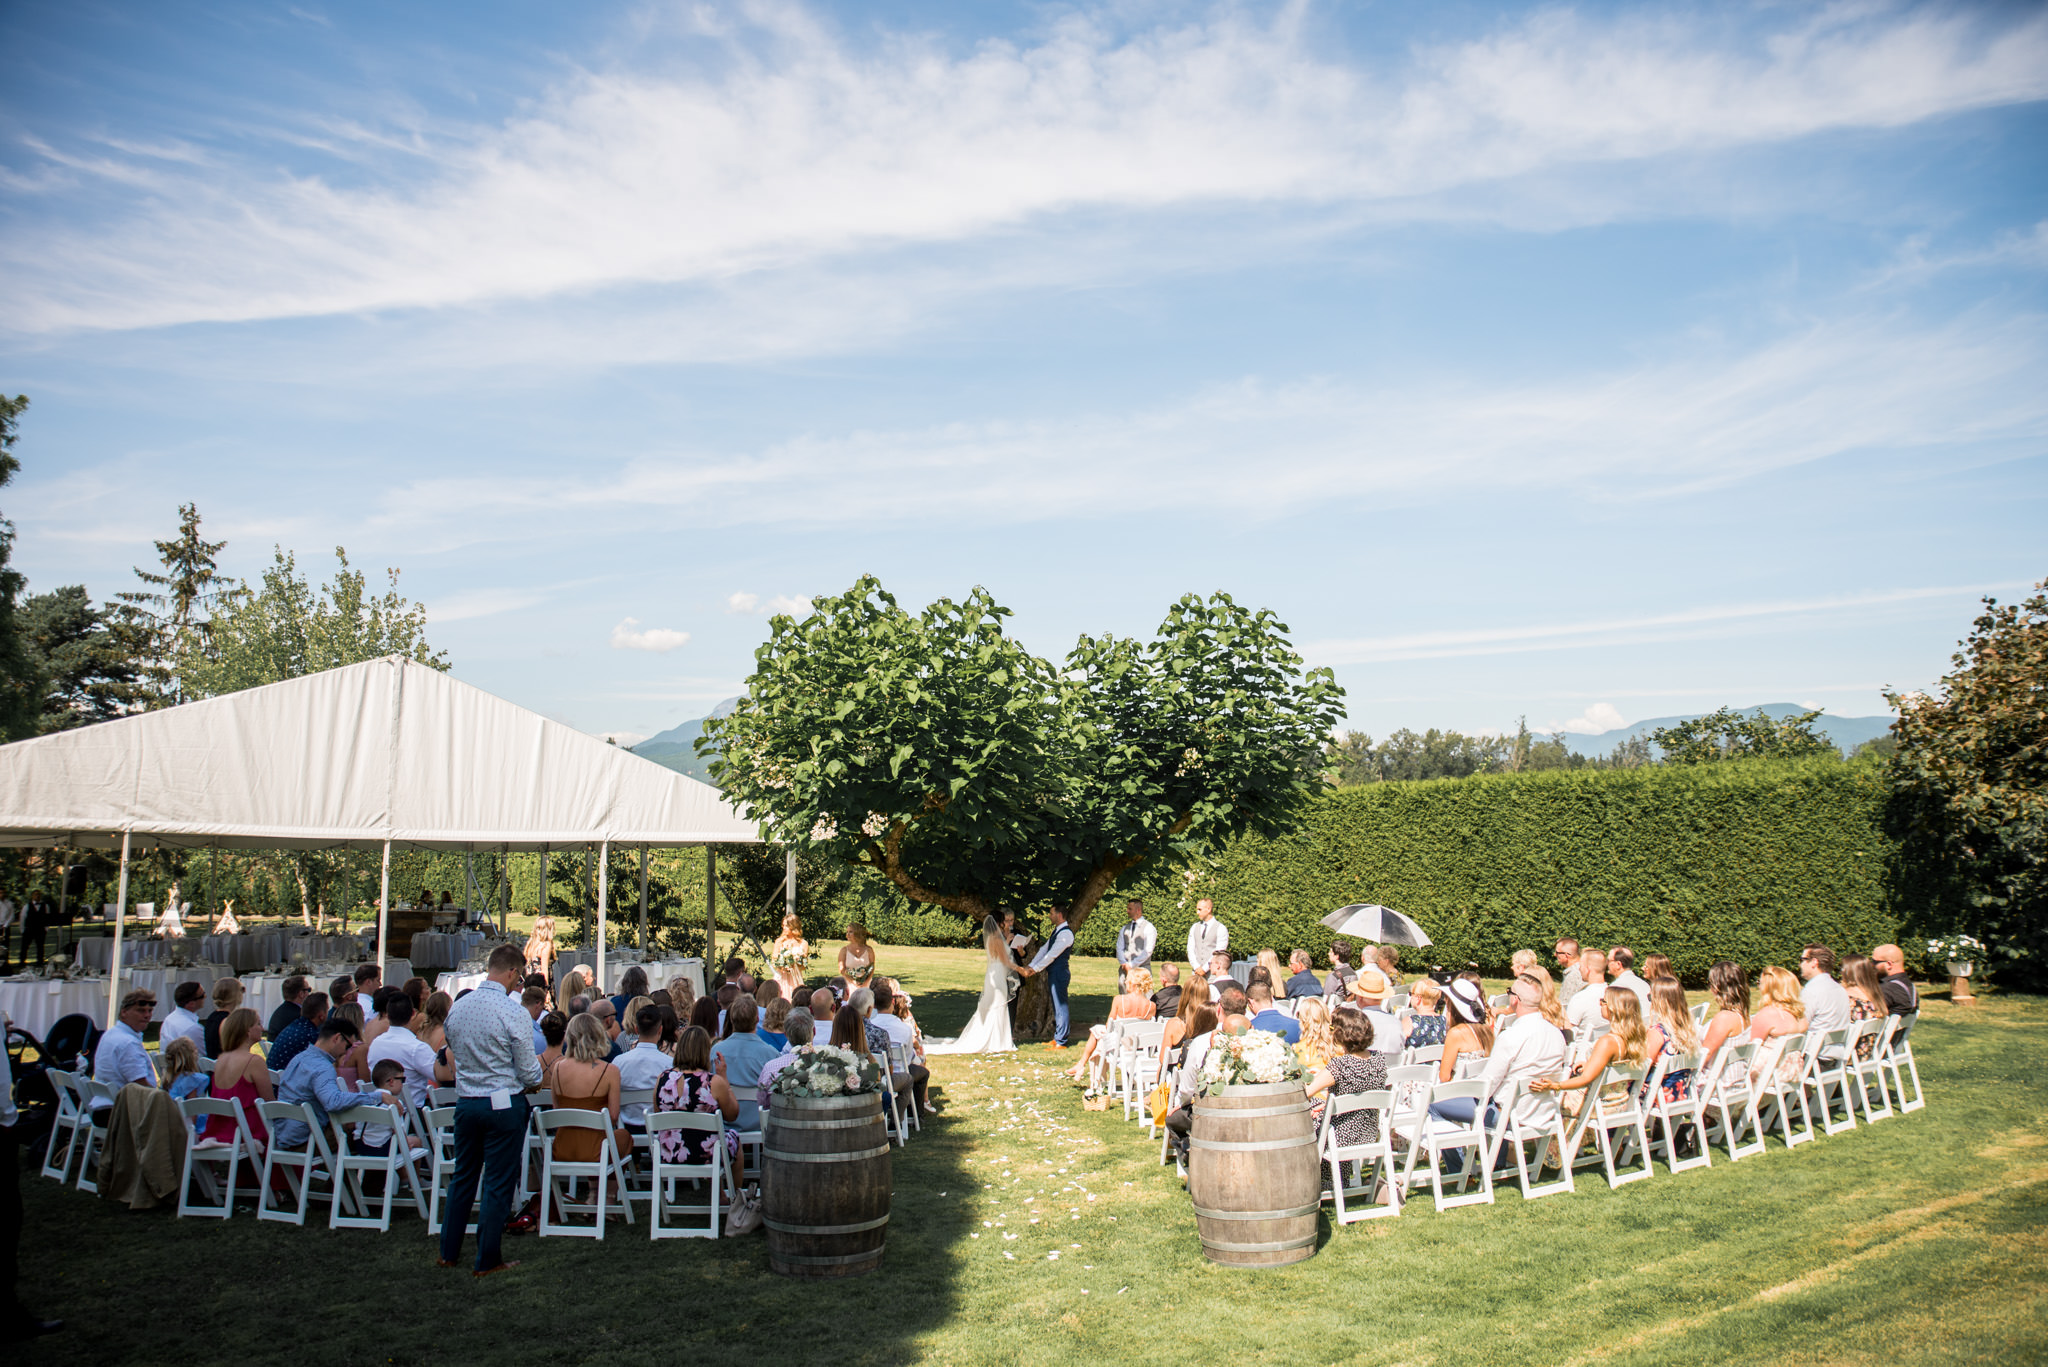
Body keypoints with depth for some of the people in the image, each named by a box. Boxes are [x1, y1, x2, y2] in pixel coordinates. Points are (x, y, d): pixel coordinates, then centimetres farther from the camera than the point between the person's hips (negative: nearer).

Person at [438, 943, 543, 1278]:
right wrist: (533, 1079, 9)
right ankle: (487, 1260, 12)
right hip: (504, 1105, -6)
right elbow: (529, 1072, -13)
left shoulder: (457, 1008, 0)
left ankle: (448, 1252, 28)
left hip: (465, 1102, 6)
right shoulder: (513, 1013, -18)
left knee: (463, 1177, 19)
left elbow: (454, 1053, 13)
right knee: (498, 1184, 5)